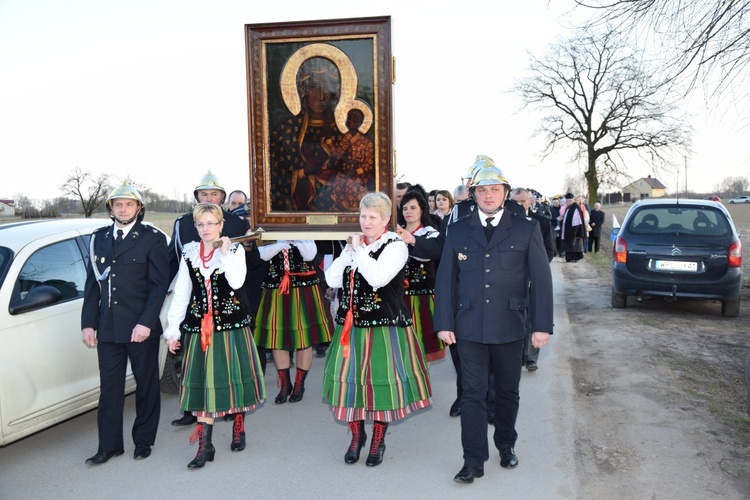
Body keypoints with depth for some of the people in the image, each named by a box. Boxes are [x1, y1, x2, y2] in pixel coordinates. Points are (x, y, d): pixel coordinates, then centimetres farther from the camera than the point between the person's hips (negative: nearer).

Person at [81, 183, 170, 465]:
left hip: (141, 327, -4)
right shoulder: (99, 238, 11)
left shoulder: (152, 239, -3)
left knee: (146, 386, 9)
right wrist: (88, 323, 5)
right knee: (109, 387, 8)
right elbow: (92, 284, 12)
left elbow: (160, 284, -8)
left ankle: (143, 440, 25)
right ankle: (110, 445, 21)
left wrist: (146, 322, -16)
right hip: (107, 328, 4)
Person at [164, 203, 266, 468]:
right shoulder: (189, 253, 6)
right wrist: (173, 329, 4)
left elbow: (237, 282, -19)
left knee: (233, 377, 7)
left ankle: (238, 429, 29)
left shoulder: (235, 250, -1)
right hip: (199, 326, 2)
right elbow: (180, 294, 6)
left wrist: (225, 252, -18)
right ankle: (205, 445, 8)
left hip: (232, 323, -2)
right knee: (203, 383, 1)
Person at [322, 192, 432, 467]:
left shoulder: (395, 245, -7)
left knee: (381, 380, 2)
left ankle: (378, 440, 24)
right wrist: (349, 251, -4)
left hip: (384, 326, -5)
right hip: (351, 325, 5)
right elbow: (332, 280, 5)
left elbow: (378, 278, -24)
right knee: (349, 379, 8)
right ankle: (357, 435, 30)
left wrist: (359, 250, -14)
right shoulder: (354, 244, 12)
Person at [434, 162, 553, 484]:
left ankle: (506, 446, 36)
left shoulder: (526, 229, 2)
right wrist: (444, 323, -2)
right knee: (473, 394, 4)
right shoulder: (457, 231, 5)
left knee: (507, 392, 15)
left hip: (509, 327, 0)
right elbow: (445, 279, 4)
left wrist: (542, 325, -6)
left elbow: (540, 279, -1)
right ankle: (474, 461, 15)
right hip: (469, 327, 0)